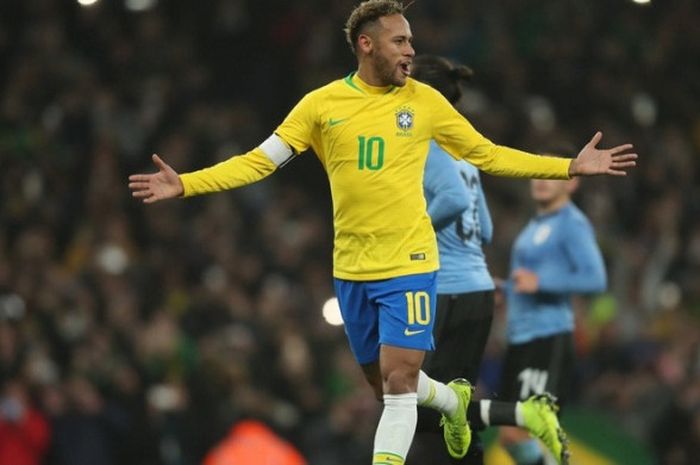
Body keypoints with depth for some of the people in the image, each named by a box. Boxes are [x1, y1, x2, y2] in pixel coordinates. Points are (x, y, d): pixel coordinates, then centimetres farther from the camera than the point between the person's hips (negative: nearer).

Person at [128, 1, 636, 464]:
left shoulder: (424, 100, -1)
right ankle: (453, 399, 46)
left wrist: (571, 166, 3)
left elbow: (487, 154, 8)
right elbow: (258, 162, -2)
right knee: (386, 385, 15)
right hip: (352, 269, 2)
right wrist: (184, 184, -13)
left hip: (409, 265, -2)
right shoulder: (322, 104, -2)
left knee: (399, 384, -12)